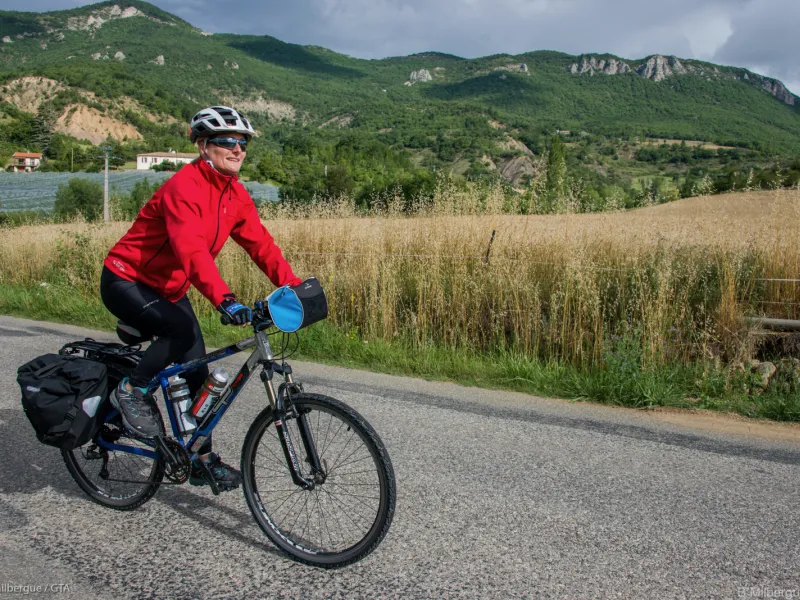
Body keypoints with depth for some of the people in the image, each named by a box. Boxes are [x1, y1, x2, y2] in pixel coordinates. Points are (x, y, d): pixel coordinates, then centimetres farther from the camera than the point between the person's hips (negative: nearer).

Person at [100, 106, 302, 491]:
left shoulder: (236, 195, -2)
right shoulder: (184, 187, -27)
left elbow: (260, 243, -7)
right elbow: (191, 249, -41)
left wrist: (294, 286, -19)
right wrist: (224, 300, -53)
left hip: (169, 288, 8)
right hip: (126, 282, -8)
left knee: (195, 369, 3)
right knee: (182, 330, -32)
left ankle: (202, 460, 14)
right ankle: (131, 392, -6)